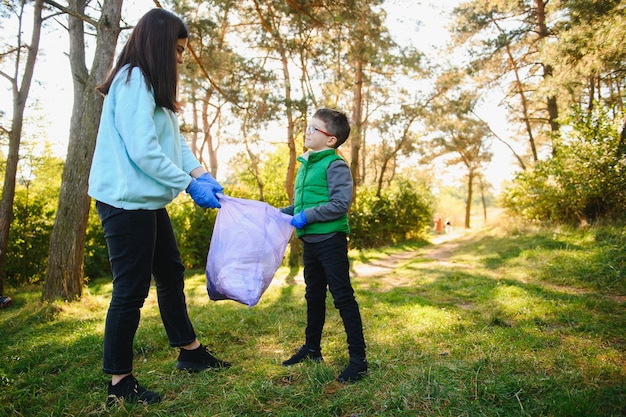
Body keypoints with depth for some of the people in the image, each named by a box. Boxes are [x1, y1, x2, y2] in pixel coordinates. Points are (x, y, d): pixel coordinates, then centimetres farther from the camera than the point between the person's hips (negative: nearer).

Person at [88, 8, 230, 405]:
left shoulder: (151, 86, 17)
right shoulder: (133, 81, -14)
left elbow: (175, 140, 12)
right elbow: (143, 150, -22)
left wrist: (202, 174, -2)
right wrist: (191, 185, -16)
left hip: (148, 203, 10)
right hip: (127, 202, -10)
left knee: (172, 274, 16)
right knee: (132, 288, -2)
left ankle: (190, 352, 32)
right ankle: (120, 382, 13)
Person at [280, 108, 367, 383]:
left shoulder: (335, 165, -12)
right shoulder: (305, 165, 14)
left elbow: (341, 204, -21)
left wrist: (307, 216, -21)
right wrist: (281, 214, 8)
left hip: (331, 240, -9)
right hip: (309, 242, 9)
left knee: (343, 297, -4)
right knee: (314, 297, 19)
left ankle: (358, 358, 6)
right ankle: (312, 349, 34)